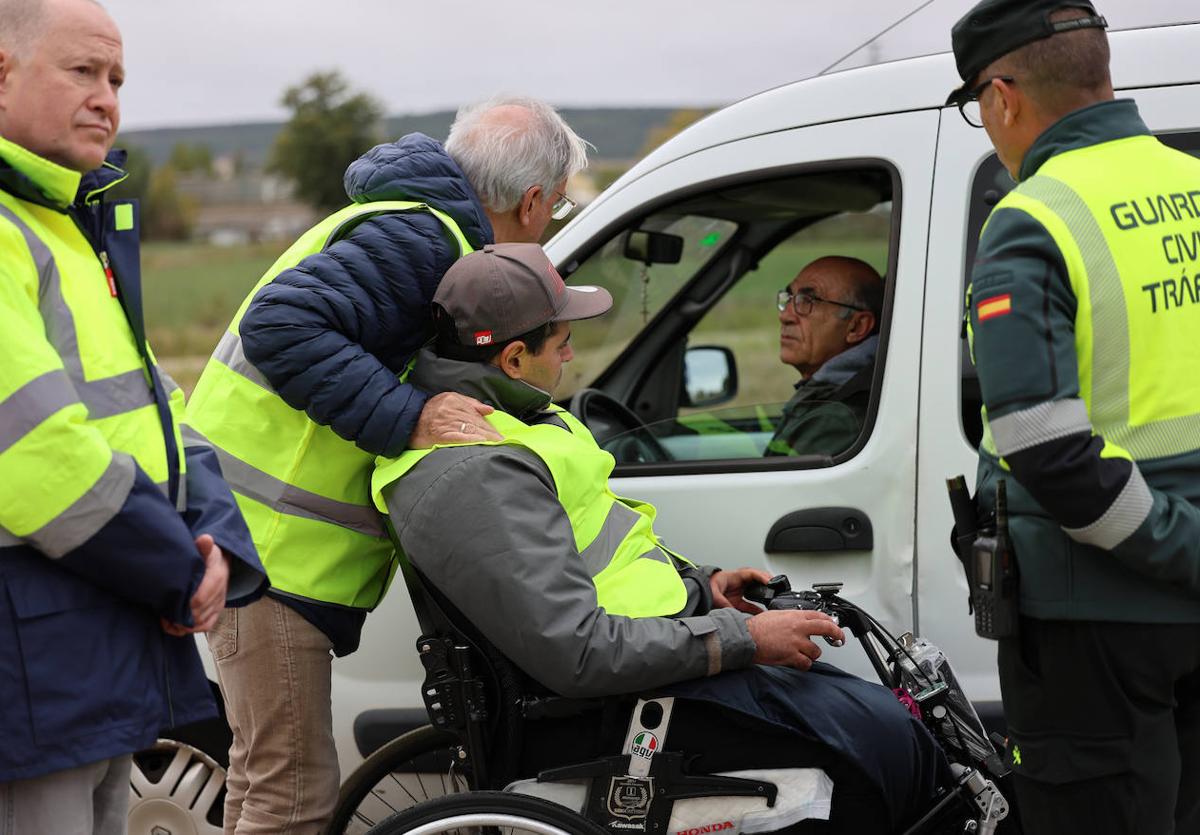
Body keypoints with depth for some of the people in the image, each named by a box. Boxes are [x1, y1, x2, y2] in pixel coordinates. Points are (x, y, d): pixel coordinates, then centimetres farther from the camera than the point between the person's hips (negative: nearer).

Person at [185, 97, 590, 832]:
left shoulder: (421, 227, 17)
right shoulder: (419, 239, -17)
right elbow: (280, 324, -29)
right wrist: (406, 416, -30)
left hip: (266, 542, 11)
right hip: (273, 548, -11)